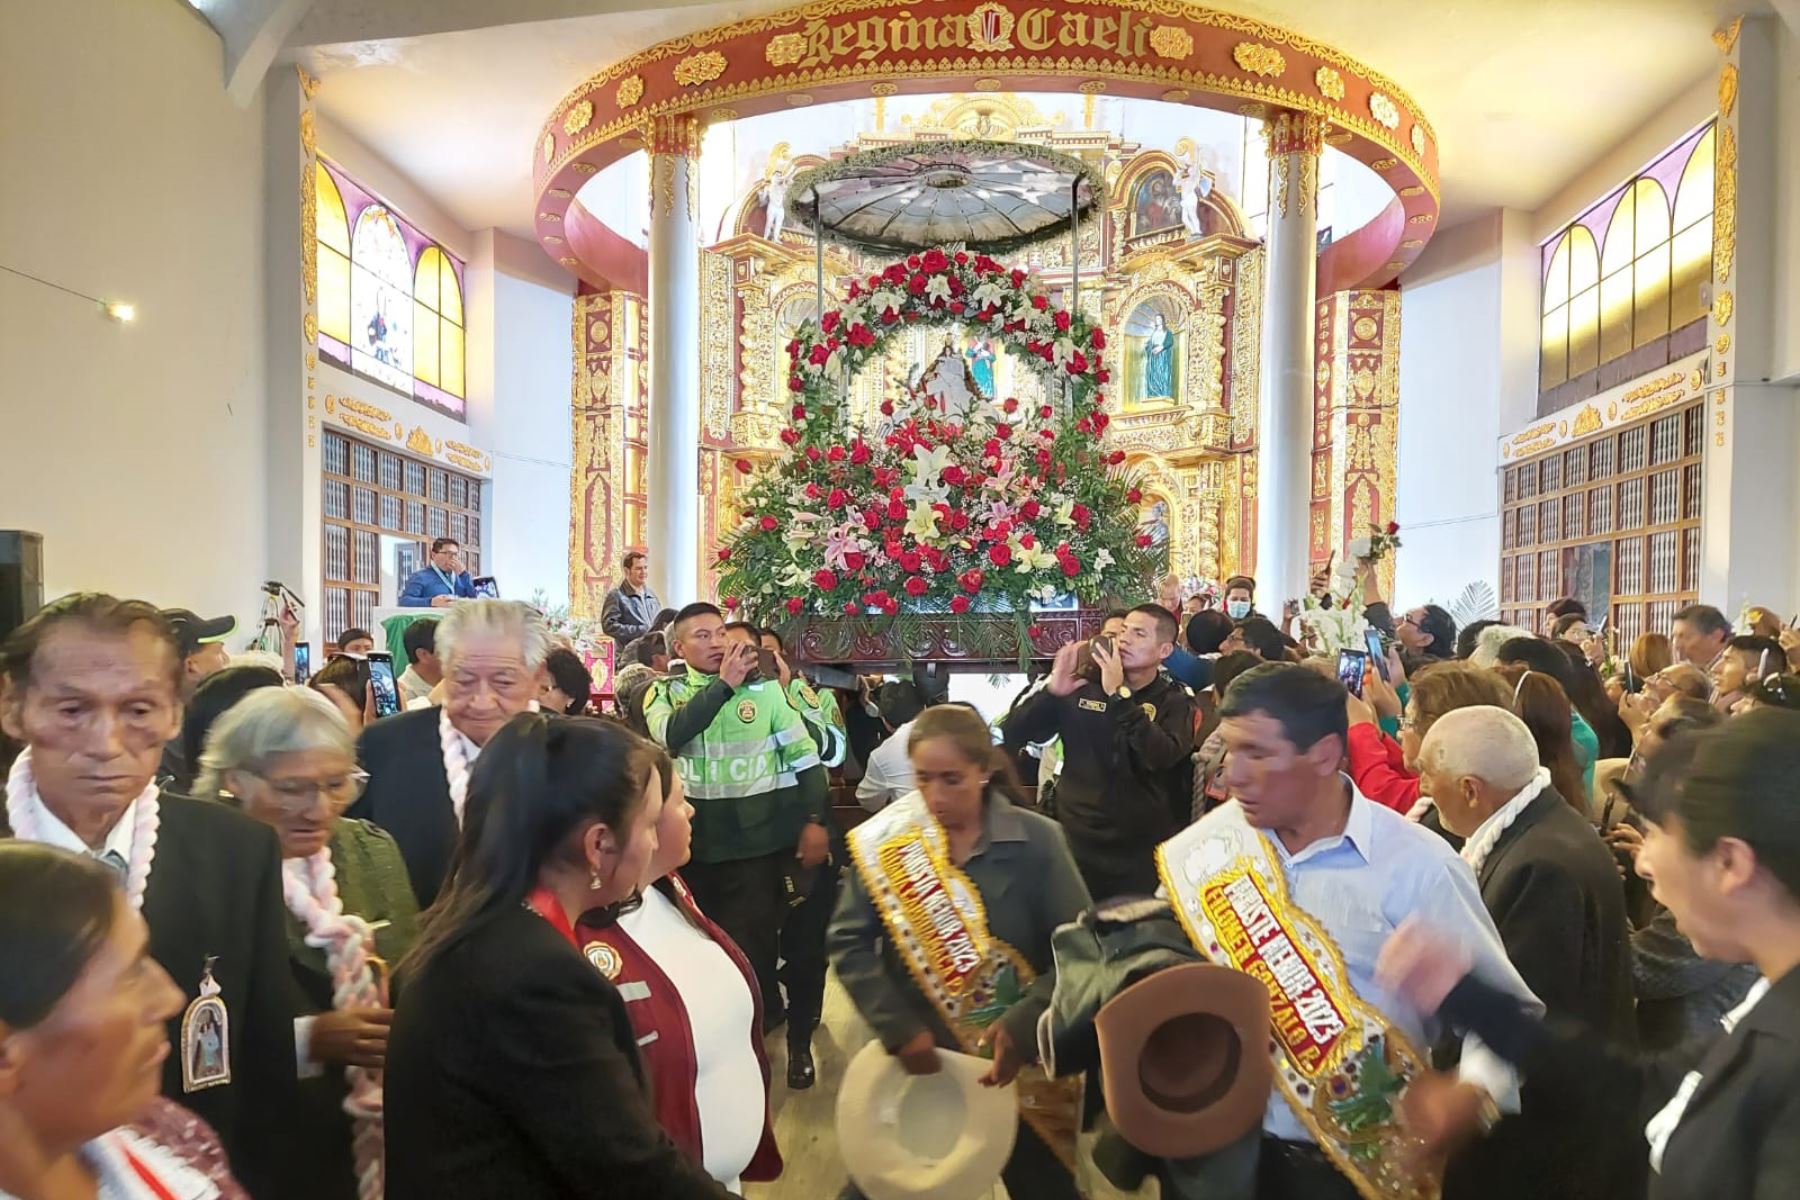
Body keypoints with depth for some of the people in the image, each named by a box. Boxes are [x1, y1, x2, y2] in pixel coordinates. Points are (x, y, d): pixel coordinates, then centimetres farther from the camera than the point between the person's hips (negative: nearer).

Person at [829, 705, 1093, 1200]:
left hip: (1016, 1056, 0)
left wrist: (1021, 1028, -21)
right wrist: (898, 1027, -16)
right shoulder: (885, 840, -9)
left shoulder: (1036, 840, -11)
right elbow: (848, 942, -6)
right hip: (913, 1054, 1)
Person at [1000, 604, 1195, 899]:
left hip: (1143, 852, -1)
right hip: (1076, 843, 1)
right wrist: (1052, 691, -19)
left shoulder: (1175, 700, -2)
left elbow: (1162, 756, -23)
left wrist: (1119, 694, -24)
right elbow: (1011, 734, -4)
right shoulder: (1082, 686, 0)